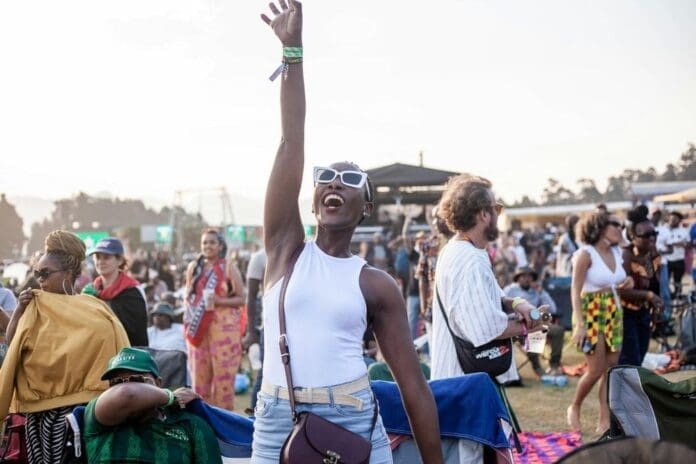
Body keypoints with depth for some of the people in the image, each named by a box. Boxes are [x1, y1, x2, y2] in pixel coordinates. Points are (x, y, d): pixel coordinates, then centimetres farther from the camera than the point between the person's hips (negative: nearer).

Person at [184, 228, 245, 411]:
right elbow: (188, 296, 18)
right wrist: (189, 319, 3)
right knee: (200, 375, 4)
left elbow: (241, 299, -3)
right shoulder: (194, 267, 9)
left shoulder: (228, 267, -1)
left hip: (224, 327, -3)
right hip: (199, 328, 3)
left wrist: (219, 301, -17)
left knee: (223, 374, -4)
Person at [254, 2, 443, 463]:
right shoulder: (286, 248, 3)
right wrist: (293, 51, -9)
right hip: (278, 424, 1)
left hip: (354, 425, 0)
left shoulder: (377, 285, 1)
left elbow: (414, 384, 3)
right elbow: (292, 144, -5)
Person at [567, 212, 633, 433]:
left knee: (611, 369, 4)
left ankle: (605, 420, 10)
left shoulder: (617, 253, 8)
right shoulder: (586, 254, -13)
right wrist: (580, 323, -24)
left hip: (613, 313, 7)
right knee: (596, 370, -5)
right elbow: (575, 291, -16)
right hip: (591, 313, -7)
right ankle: (574, 407, 19)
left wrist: (628, 282, -3)